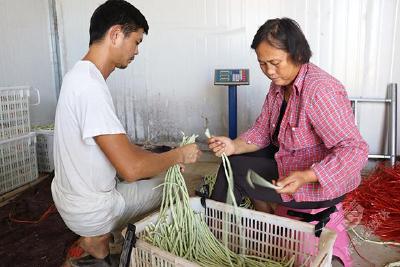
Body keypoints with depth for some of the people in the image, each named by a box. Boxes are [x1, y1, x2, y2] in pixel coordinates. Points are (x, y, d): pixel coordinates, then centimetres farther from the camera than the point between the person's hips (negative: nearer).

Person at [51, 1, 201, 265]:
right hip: (91, 210, -8)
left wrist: (165, 158, 3)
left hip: (73, 196, 9)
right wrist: (179, 155, -15)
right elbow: (131, 169, -31)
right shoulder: (90, 86, -28)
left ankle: (95, 235, 21)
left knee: (160, 170, 23)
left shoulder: (82, 75, 3)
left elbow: (118, 143, 10)